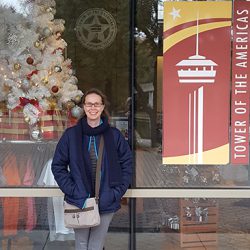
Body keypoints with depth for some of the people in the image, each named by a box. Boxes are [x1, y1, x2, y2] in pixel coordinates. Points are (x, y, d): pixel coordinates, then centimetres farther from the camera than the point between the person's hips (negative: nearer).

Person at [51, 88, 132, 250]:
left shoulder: (114, 135, 2)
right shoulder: (71, 135, 1)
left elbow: (127, 165, 6)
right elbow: (58, 165, 4)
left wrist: (117, 192, -3)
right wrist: (71, 190, -7)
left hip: (106, 204, 0)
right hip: (79, 203, 1)